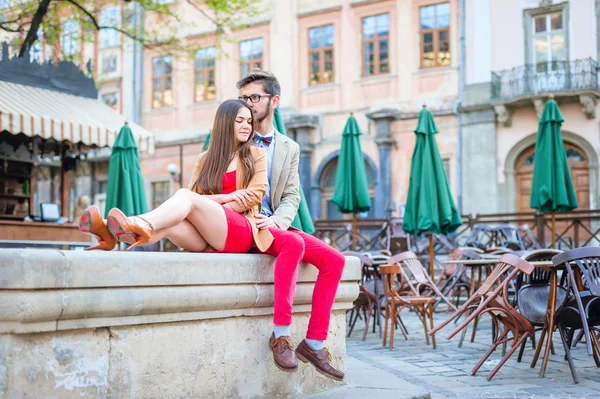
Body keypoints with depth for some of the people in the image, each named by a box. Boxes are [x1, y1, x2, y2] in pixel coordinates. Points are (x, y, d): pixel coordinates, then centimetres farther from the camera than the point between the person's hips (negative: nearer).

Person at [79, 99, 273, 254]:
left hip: (240, 230, -4)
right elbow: (195, 195, 9)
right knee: (168, 221, -30)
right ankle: (113, 234, -56)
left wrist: (212, 210, -8)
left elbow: (255, 194, -1)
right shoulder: (205, 159, 21)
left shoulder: (257, 155, 13)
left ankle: (142, 225, -60)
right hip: (205, 239, 4)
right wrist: (226, 197, -8)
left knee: (184, 195, -30)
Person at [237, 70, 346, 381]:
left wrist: (276, 219, -14)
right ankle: (281, 334, -31)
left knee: (334, 260, -15)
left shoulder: (289, 148, 16)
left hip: (275, 225, 5)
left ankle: (314, 343, -12)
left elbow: (291, 197, 8)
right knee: (294, 243, -34)